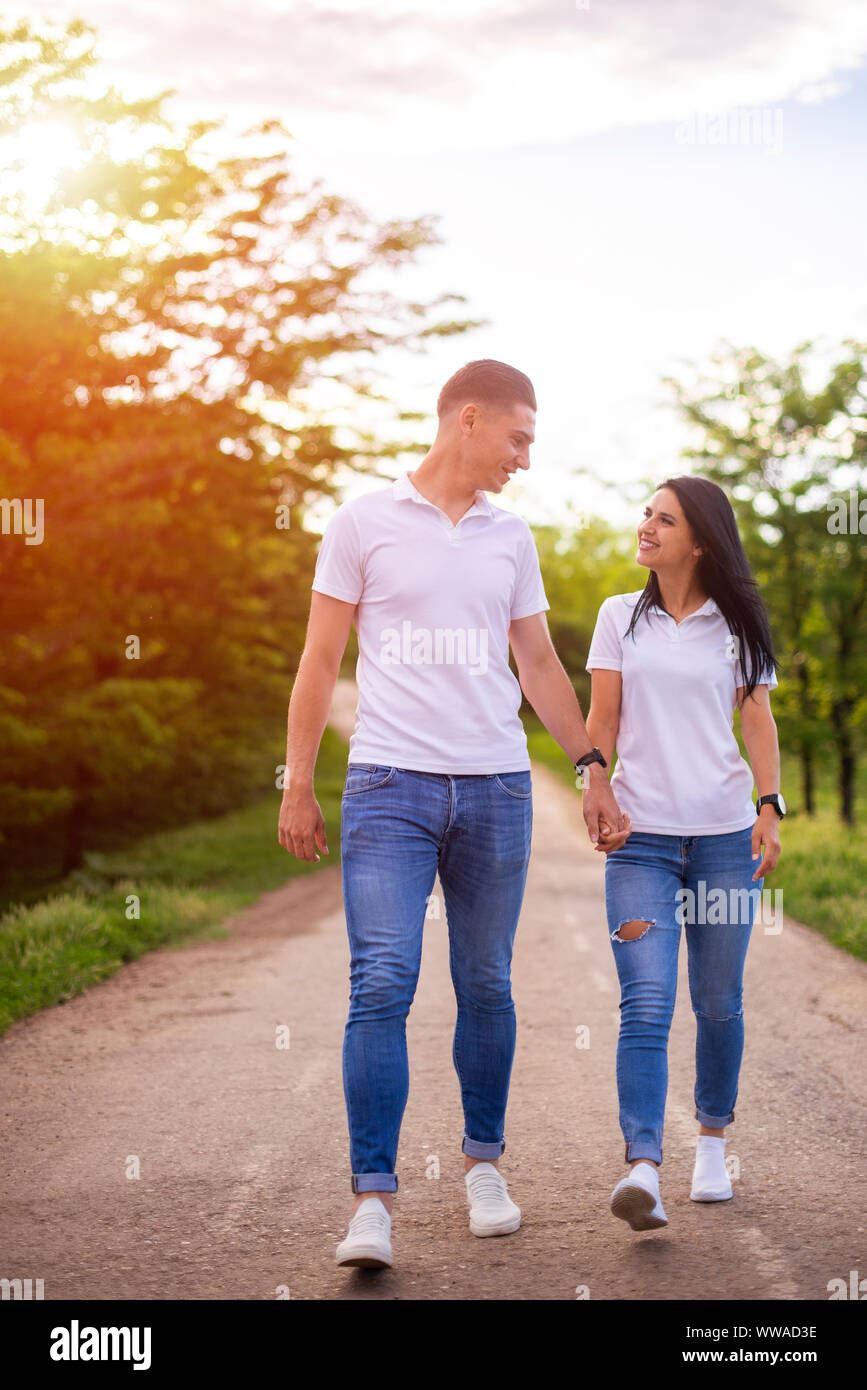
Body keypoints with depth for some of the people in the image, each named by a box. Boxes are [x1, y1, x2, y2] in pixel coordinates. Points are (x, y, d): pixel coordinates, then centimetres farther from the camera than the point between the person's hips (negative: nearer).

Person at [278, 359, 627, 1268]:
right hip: (389, 783, -3)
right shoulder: (364, 523, 3)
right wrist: (297, 784, 2)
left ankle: (484, 1162, 25)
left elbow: (538, 663, 19)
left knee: (486, 987, 8)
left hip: (496, 785, 4)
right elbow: (321, 660, 5)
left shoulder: (511, 537, 14)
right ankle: (372, 1199, -8)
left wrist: (590, 766, 13)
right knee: (381, 985, -11)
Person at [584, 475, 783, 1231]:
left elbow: (759, 720, 7)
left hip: (724, 835, 1)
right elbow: (603, 721, 8)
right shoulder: (621, 617, 8)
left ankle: (713, 1142, 27)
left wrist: (770, 806, -5)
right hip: (641, 836, -1)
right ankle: (643, 1170, -21)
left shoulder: (736, 624, 7)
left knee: (718, 1002, 6)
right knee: (646, 1002, -13)